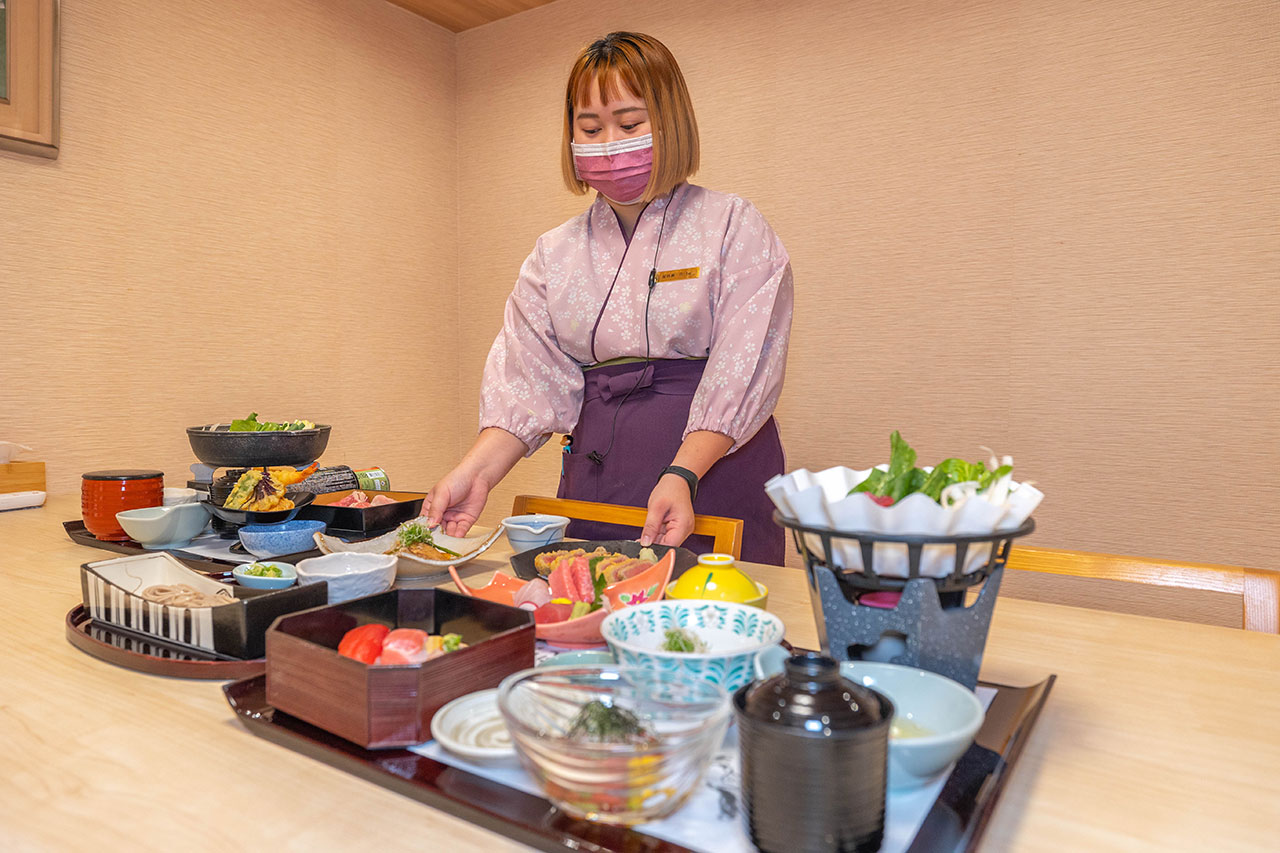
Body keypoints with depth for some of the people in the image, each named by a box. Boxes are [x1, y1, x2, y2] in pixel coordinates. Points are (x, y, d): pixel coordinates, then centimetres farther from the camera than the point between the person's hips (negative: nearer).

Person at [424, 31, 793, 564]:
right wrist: (476, 472, -14)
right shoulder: (554, 254, 10)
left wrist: (682, 476, -23)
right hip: (595, 475, 3)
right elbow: (528, 381, 2)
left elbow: (738, 379, -11)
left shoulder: (732, 227, -1)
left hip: (713, 467, -3)